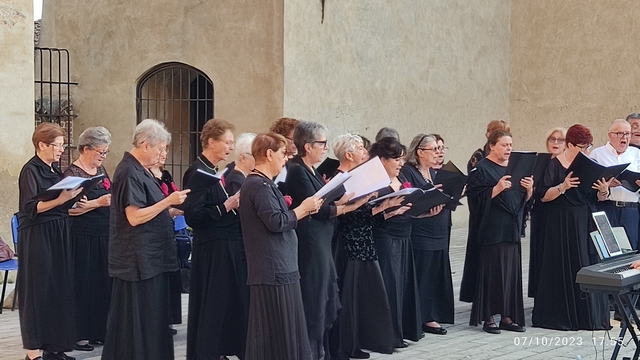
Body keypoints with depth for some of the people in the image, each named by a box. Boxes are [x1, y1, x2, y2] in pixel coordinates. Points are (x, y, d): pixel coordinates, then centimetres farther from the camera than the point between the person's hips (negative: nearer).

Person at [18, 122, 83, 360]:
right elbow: (31, 208, -18)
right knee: (38, 290, -4)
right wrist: (61, 199, -27)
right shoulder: (31, 170, -10)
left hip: (58, 235, 8)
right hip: (37, 237, -8)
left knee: (59, 288, 8)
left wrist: (72, 195, 0)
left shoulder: (55, 170, 14)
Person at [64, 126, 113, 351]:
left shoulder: (100, 170, 12)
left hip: (103, 235, 8)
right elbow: (70, 208, -17)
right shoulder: (72, 173, -10)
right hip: (83, 237, -8)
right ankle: (78, 335, 4)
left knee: (103, 281, 10)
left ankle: (97, 330, 19)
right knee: (83, 283, -3)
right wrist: (98, 202, -25)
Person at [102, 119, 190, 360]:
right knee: (138, 319, -3)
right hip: (138, 259, -10)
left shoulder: (140, 170, 14)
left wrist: (168, 209, 12)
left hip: (150, 258, 10)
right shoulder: (129, 173, -17)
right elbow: (134, 216, -22)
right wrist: (168, 202, -20)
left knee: (152, 315, 13)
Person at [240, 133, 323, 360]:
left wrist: (303, 210, 8)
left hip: (278, 267, 11)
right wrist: (303, 209, -11)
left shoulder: (261, 183, 17)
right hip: (273, 269, -11)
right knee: (274, 331, -5)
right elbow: (276, 222, -23)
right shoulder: (259, 185, -16)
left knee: (282, 328, 13)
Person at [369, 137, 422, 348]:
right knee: (389, 285, -5)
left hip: (404, 237, 8)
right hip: (385, 239, -8)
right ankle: (390, 334, 2)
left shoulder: (402, 179, 13)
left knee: (405, 282, 12)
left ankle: (406, 328, 22)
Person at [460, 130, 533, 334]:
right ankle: (488, 317, 3)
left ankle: (508, 317, 13)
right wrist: (497, 188, -25)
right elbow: (476, 199, -14)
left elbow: (525, 199, 15)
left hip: (511, 229, 6)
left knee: (512, 271, 6)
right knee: (492, 272, -5)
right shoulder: (481, 169, -5)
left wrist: (529, 188, -6)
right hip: (490, 230, -6)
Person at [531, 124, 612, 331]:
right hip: (561, 225, -5)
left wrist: (603, 191, -9)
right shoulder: (555, 165, -5)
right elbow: (544, 196, -10)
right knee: (563, 269, -3)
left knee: (589, 267, 2)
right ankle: (560, 316, 6)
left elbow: (598, 198, 13)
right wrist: (563, 187, -25)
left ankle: (590, 316, 8)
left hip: (586, 224, 5)